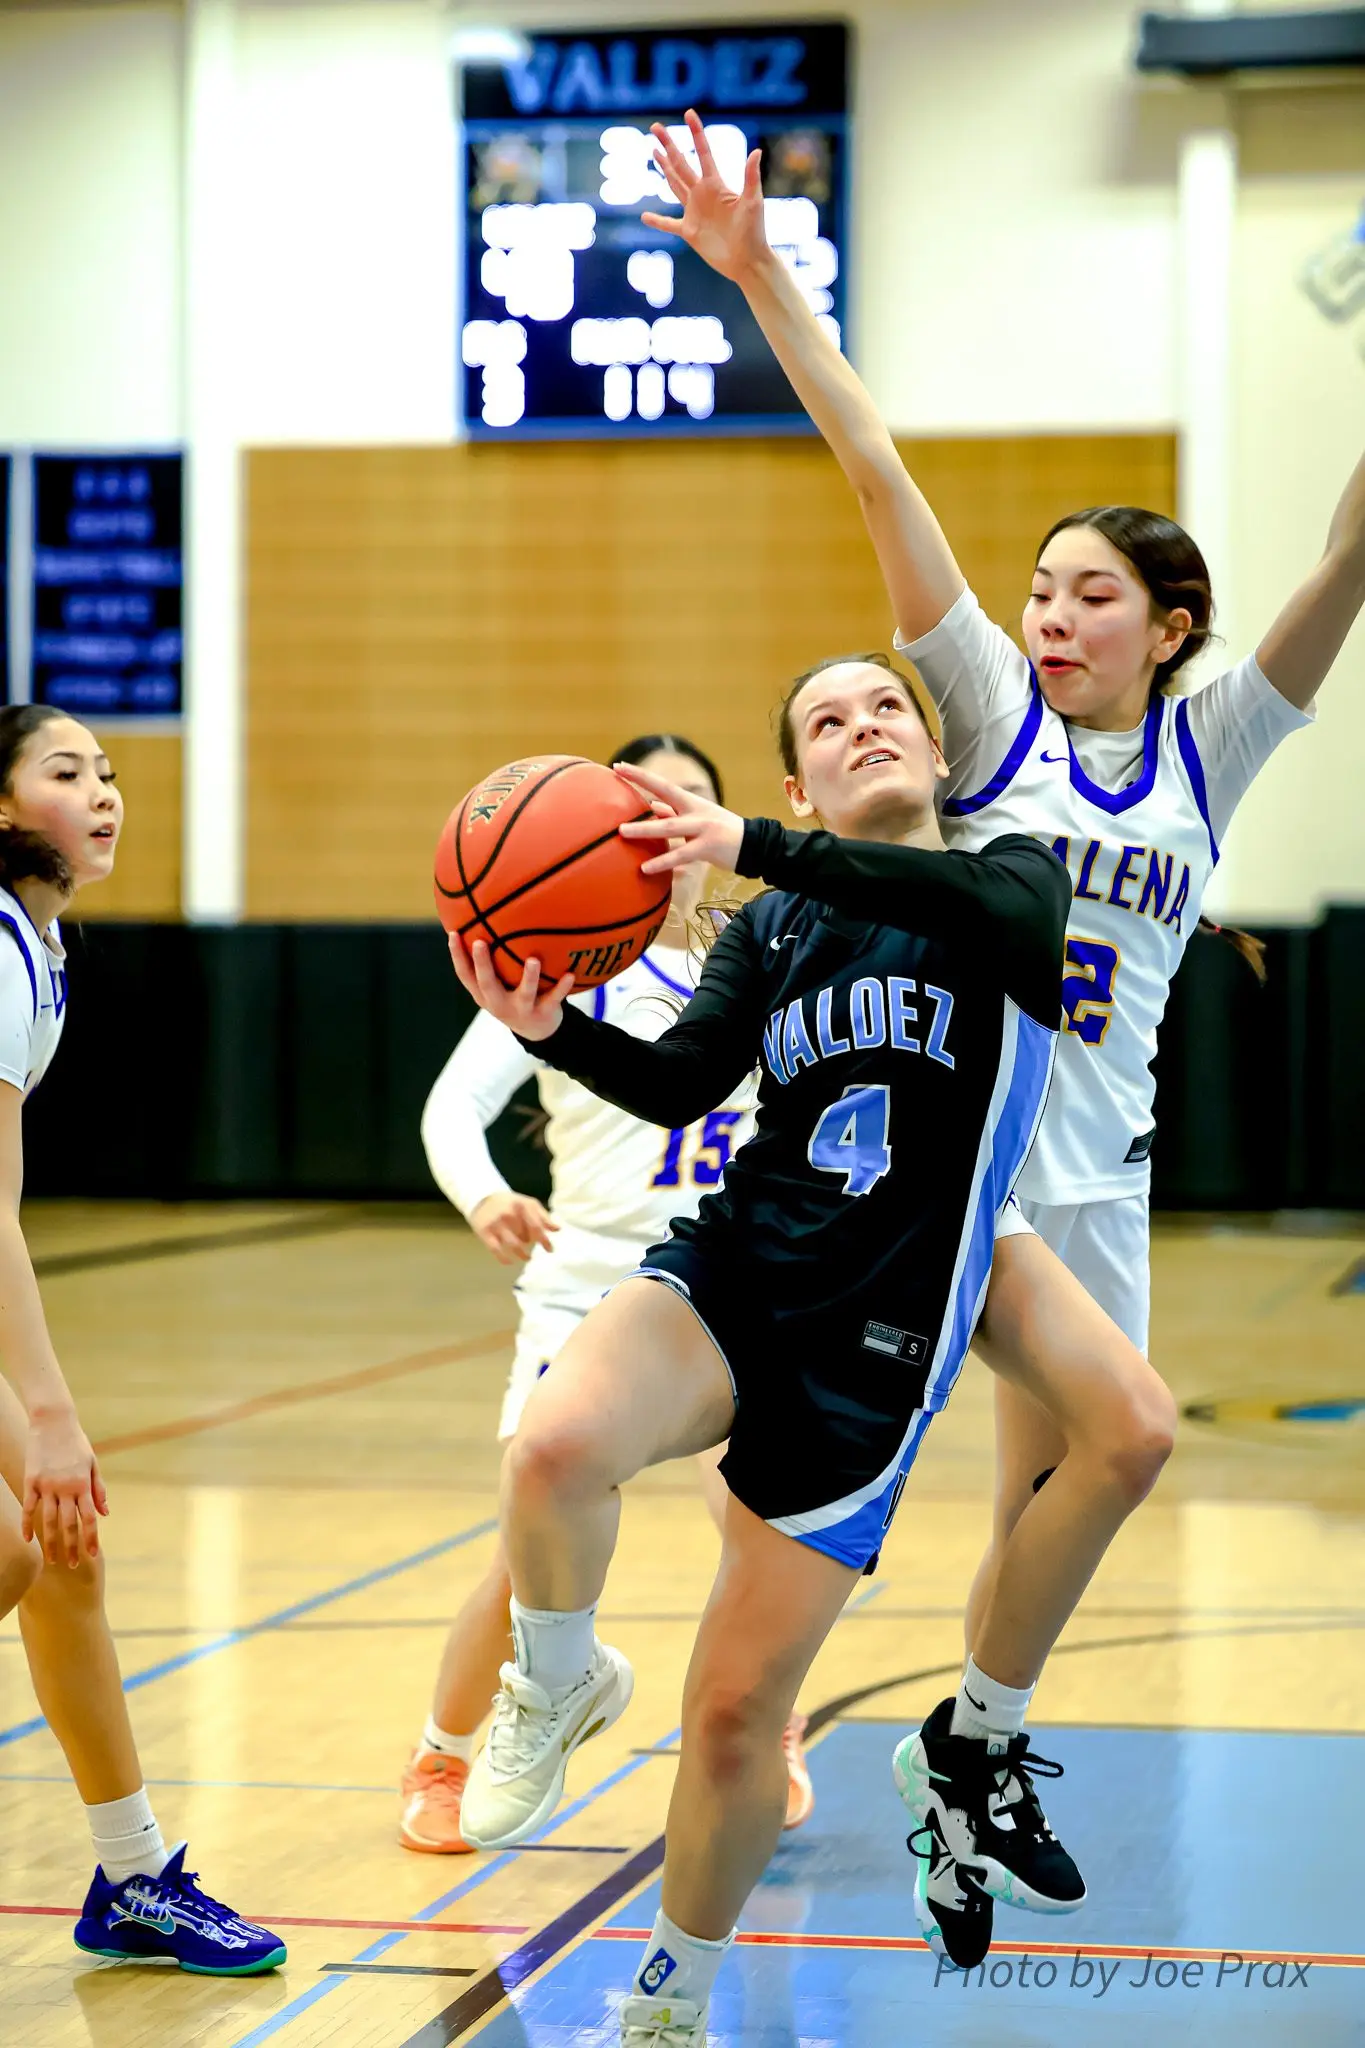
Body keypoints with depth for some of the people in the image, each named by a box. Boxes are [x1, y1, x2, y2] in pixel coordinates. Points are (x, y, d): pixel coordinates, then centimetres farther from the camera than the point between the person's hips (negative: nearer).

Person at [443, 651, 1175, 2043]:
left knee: (734, 1712, 0)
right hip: (729, 1274, 2)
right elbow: (679, 1084, -1)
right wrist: (553, 1030, -22)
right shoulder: (774, 928, 14)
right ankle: (559, 1687, -2)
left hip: (868, 1349, -2)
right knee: (555, 1445, -34)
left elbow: (989, 904, -22)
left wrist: (758, 851, -30)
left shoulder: (1019, 878, 5)